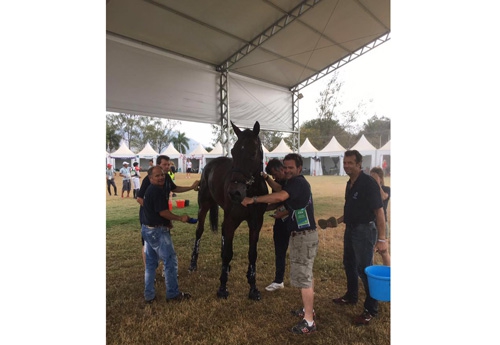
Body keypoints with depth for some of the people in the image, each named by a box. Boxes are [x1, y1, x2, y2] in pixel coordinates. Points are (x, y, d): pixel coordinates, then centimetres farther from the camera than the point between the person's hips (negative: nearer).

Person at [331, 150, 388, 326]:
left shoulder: (368, 183, -18)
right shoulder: (350, 183, 8)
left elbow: (379, 211, -21)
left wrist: (382, 238, -24)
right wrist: (339, 220, 12)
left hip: (364, 230, -9)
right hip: (351, 229, 9)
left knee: (364, 269, -1)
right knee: (349, 265, 20)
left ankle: (371, 309, 14)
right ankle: (351, 296, 39)